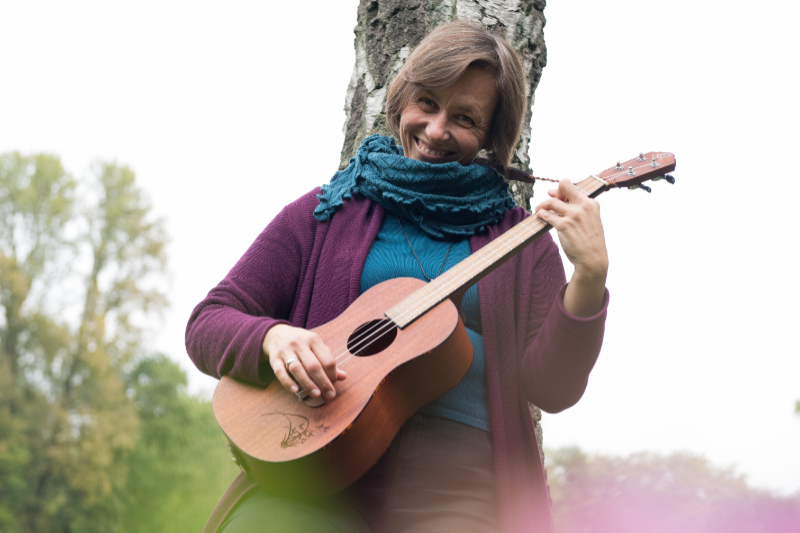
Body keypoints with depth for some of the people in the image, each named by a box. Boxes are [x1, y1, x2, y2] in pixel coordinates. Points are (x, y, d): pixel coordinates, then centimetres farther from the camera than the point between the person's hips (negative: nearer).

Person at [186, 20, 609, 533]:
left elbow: (553, 389, 2)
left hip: (455, 487, 1)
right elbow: (207, 323, 10)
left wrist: (590, 274, -12)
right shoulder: (325, 214, 13)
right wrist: (273, 337, -13)